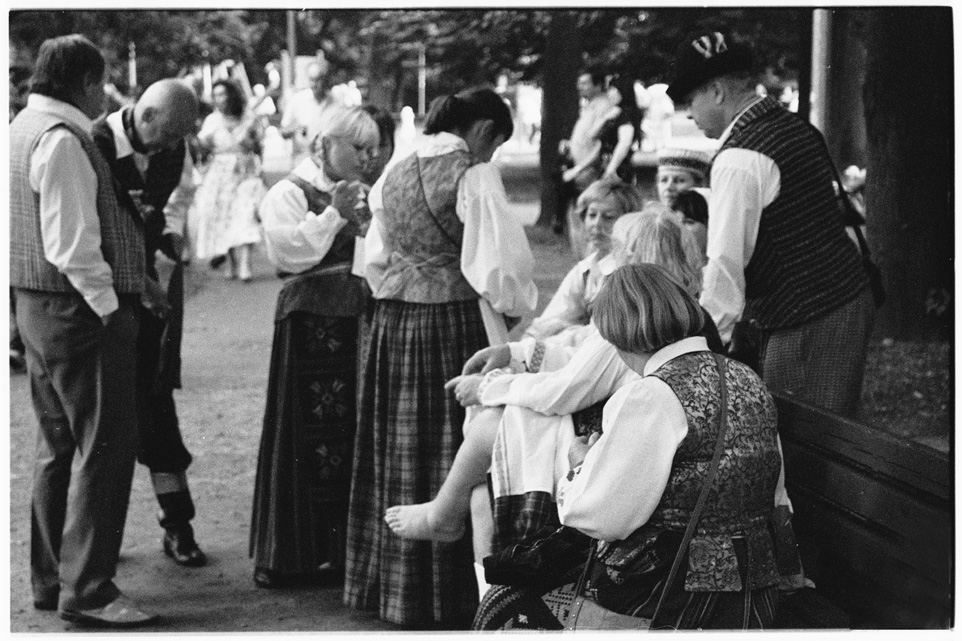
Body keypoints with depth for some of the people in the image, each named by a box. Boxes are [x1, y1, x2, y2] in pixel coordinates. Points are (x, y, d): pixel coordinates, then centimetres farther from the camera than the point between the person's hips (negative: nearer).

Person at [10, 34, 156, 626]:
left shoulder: (24, 128, 15)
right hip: (80, 309, -11)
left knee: (59, 446, 15)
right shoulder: (61, 139, -17)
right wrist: (108, 306, -16)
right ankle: (87, 589, -4)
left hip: (37, 306, 11)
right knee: (105, 447, -6)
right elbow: (71, 245, -22)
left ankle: (51, 579, 22)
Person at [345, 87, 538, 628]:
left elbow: (375, 261, 17)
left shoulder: (395, 176, 11)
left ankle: (393, 584, 26)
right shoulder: (474, 176, -11)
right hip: (456, 324, -7)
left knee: (401, 457, 15)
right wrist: (520, 302, 1)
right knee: (454, 456, 1)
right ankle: (450, 596, 8)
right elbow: (498, 264, -15)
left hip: (392, 326, 7)